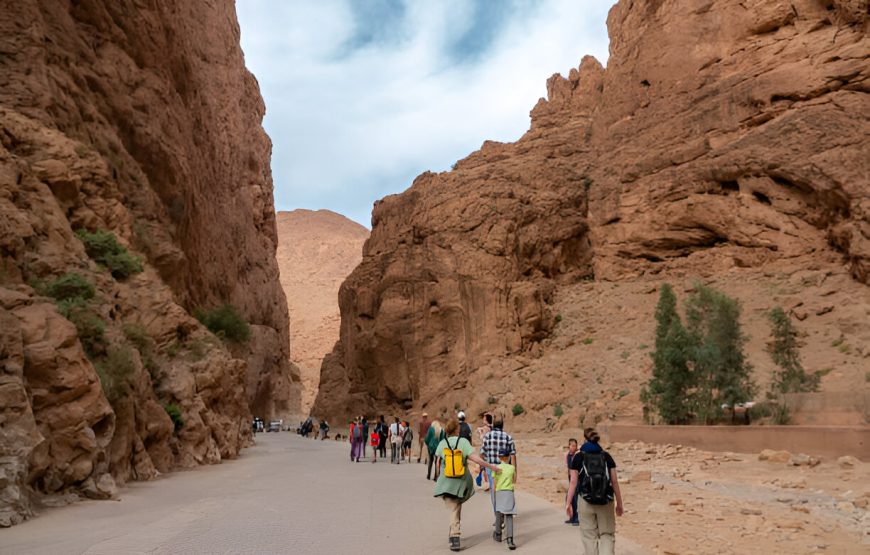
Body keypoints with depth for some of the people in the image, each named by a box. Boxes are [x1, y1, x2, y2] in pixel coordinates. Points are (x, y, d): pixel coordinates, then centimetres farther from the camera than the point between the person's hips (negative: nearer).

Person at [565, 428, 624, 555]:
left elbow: (573, 482, -4)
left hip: (586, 502, -1)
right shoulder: (606, 456, 3)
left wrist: (568, 503, 1)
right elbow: (614, 481, 2)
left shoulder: (578, 457, -1)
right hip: (606, 502, 1)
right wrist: (619, 503, 10)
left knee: (590, 536, 12)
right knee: (607, 534, 13)